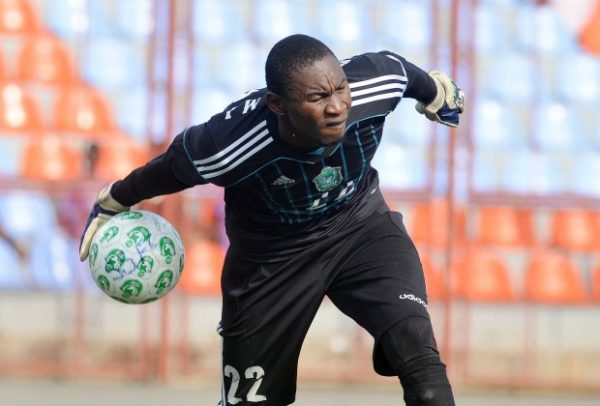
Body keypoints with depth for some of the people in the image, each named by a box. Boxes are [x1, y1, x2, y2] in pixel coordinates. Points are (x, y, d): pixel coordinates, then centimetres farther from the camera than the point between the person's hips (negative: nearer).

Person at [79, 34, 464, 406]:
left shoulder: (375, 82, -30)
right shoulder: (227, 145, -36)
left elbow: (404, 71, -3)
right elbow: (169, 168, -14)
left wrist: (435, 90, 19)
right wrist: (113, 205, 5)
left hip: (358, 221, 2)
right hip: (272, 252, -2)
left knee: (419, 354, -22)